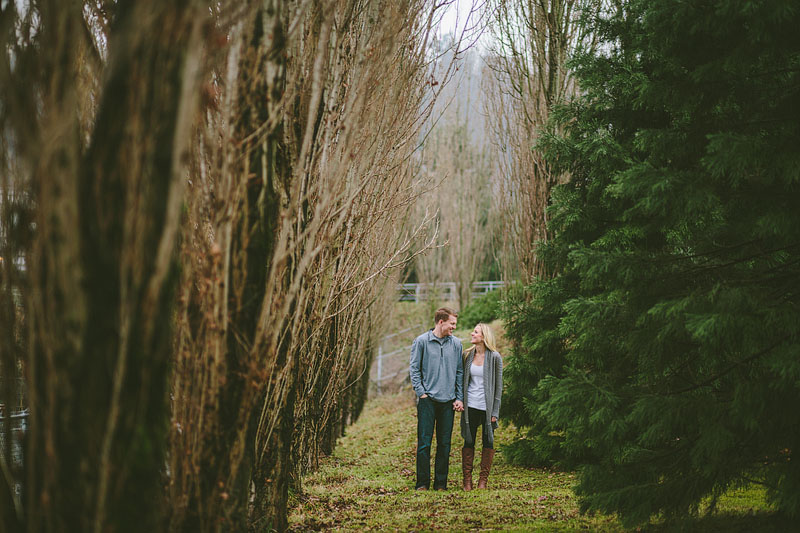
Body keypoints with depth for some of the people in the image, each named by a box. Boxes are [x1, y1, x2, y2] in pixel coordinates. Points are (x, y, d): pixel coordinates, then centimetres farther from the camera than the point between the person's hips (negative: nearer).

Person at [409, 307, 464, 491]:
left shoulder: (456, 343, 9)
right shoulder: (422, 341, -1)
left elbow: (460, 372, 12)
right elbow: (414, 369, 1)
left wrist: (459, 398, 6)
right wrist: (421, 392, -7)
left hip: (448, 400, 3)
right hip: (427, 400, -3)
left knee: (445, 444, 5)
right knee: (424, 442, -4)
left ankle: (441, 483, 12)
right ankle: (423, 482, 2)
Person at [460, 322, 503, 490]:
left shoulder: (495, 357, -3)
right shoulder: (467, 355, 7)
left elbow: (498, 385, -2)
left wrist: (495, 411, -5)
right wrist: (460, 401, 5)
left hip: (487, 406, -2)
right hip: (470, 405, 2)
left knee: (488, 442, 3)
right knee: (469, 442, 3)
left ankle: (483, 480, 11)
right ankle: (467, 479, 9)